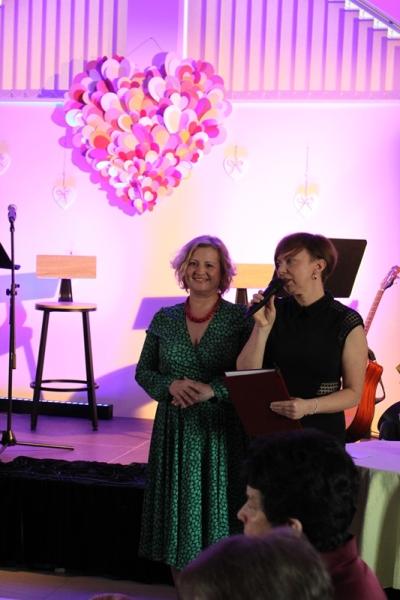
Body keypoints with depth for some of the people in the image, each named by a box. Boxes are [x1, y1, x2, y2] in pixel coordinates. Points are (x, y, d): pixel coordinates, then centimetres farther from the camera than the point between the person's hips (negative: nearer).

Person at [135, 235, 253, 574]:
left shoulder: (240, 318, -3)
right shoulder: (165, 320, 7)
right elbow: (143, 372, 10)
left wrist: (212, 389, -18)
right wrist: (171, 385, -9)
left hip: (221, 433, -3)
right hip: (175, 431, 3)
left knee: (218, 508, 1)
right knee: (178, 508, 7)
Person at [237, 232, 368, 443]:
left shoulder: (347, 323, -9)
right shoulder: (274, 311, -1)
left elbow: (353, 393, -5)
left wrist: (309, 406, -20)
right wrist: (262, 327, -17)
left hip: (322, 432, -2)